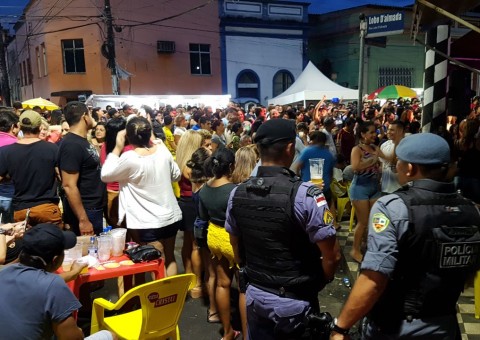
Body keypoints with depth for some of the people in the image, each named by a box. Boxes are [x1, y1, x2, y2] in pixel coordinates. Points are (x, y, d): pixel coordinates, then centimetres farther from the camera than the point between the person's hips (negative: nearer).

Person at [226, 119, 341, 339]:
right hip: (295, 301, -4)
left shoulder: (237, 194, -7)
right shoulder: (305, 194, -23)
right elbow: (332, 255, -18)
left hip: (255, 295, 4)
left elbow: (237, 249, 5)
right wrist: (318, 283, 1)